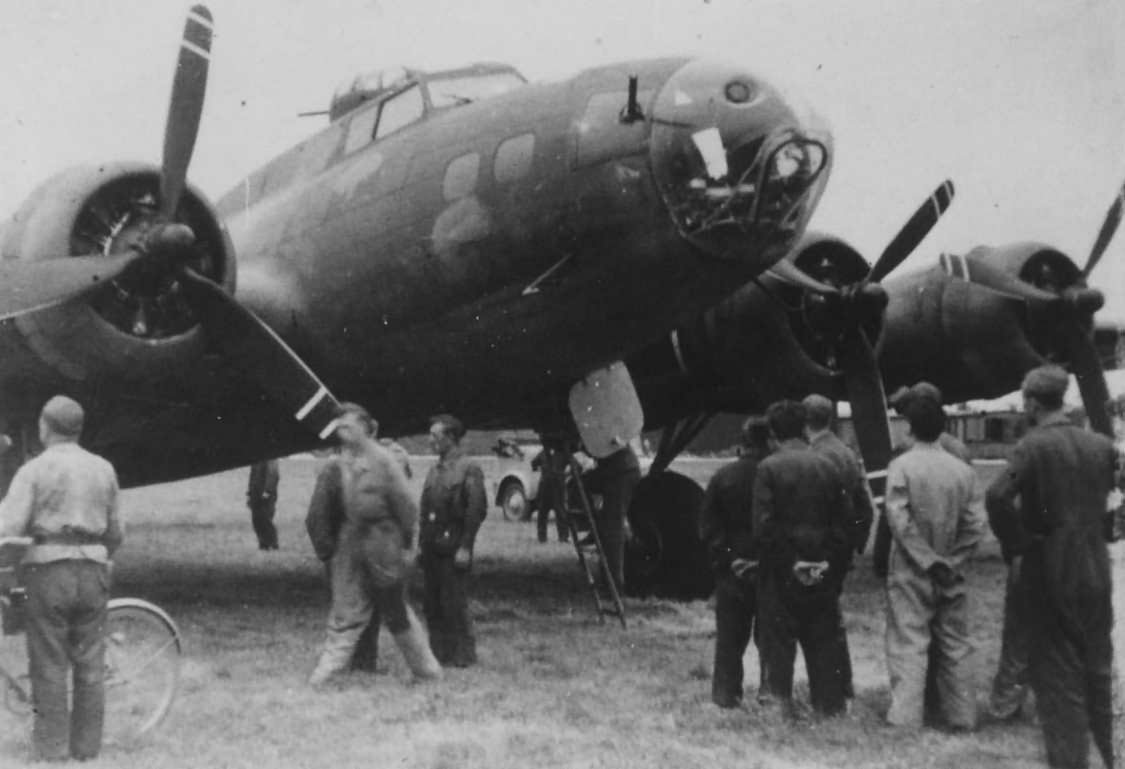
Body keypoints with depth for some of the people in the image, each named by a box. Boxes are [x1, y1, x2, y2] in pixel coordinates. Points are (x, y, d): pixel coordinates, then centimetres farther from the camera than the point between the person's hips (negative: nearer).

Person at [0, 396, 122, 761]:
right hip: (93, 571, 4)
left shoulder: (34, 470, -4)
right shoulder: (104, 469, 9)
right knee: (90, 667, 7)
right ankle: (87, 750, 11)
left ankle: (51, 751, 4)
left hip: (48, 570, -3)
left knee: (49, 667, 2)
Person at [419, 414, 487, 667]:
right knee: (431, 605, 9)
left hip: (454, 548, -7)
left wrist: (465, 547, -16)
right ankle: (439, 653, 17)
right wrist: (423, 544, 13)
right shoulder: (434, 471, 17)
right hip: (432, 548, 8)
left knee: (454, 603, -4)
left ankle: (463, 655, 4)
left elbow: (477, 510, -12)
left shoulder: (468, 469, -7)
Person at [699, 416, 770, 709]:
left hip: (732, 568, 2)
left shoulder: (723, 476, -2)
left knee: (730, 635, 9)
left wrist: (728, 558, -2)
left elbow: (707, 526, -2)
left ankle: (726, 694, 11)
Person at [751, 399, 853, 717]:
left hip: (781, 572, -4)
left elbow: (764, 524, -13)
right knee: (824, 639, 12)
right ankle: (829, 705, 16)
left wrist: (785, 562, -5)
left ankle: (776, 698, 5)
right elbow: (845, 521, 5)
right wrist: (835, 566, 9)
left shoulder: (769, 468, -9)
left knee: (777, 639, 5)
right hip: (823, 571, 4)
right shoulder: (828, 466, 4)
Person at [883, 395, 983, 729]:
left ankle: (906, 719, -5)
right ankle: (962, 717, 17)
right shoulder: (963, 470, 1)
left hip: (910, 573, -3)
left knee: (909, 645, -1)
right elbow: (975, 526, -1)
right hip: (951, 575, 3)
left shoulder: (901, 466, -10)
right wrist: (949, 561, 1)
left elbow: (900, 521, -16)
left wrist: (928, 560, -10)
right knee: (955, 645, 12)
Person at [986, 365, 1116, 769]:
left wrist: (1016, 547, -14)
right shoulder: (1102, 445, 2)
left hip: (1050, 575, -5)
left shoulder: (1034, 446, -14)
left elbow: (997, 497, -26)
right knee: (1097, 671, 17)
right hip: (1096, 573, 5)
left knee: (1059, 678, 4)